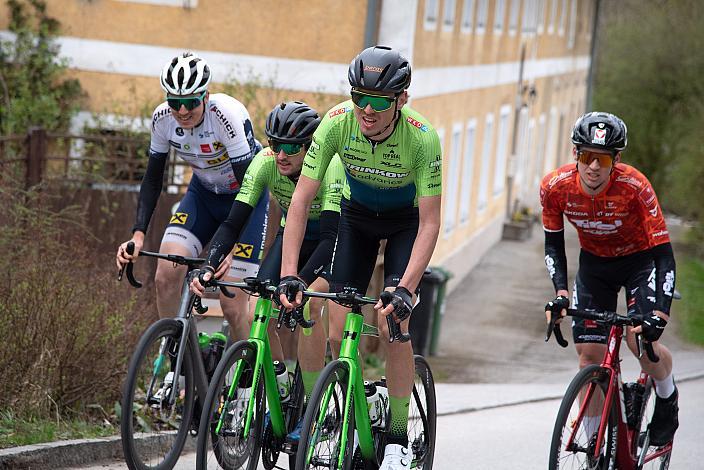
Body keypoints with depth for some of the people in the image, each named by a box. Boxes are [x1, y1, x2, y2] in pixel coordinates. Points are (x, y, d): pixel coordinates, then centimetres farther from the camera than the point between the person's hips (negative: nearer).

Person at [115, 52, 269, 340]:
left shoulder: (227, 114, -32)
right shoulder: (162, 118, -17)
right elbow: (153, 179, -5)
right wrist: (138, 234, -18)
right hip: (203, 194, 4)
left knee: (232, 304, -12)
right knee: (166, 274, -19)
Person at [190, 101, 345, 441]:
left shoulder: (330, 166, -35)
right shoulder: (265, 163, -24)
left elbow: (330, 235, -41)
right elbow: (233, 222, -24)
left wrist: (299, 283, -54)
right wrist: (209, 266, -40)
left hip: (336, 238, -4)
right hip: (293, 234, 4)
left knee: (308, 304, -29)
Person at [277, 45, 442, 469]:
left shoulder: (422, 138, -34)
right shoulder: (337, 123, -29)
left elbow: (430, 224, -31)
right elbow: (301, 199, -26)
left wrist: (405, 289, -42)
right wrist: (289, 273, -35)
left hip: (407, 221, -3)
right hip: (357, 216, 3)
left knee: (393, 325, -17)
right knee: (338, 332, -8)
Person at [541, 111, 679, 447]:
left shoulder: (634, 187, -33)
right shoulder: (555, 187, -24)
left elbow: (664, 255, -31)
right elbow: (553, 243, -8)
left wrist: (660, 313, -41)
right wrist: (560, 293, -22)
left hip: (639, 259, -3)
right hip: (594, 262, 3)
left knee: (642, 340, -23)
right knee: (590, 355, -4)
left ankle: (667, 398, 10)